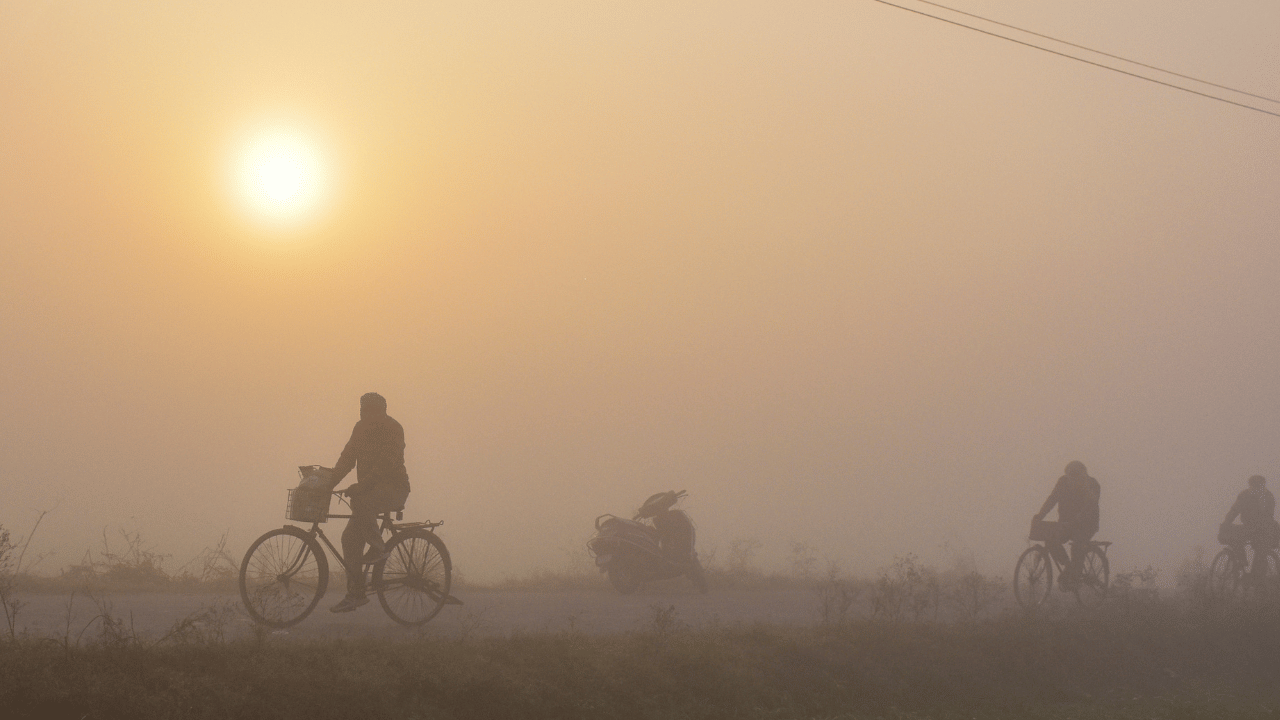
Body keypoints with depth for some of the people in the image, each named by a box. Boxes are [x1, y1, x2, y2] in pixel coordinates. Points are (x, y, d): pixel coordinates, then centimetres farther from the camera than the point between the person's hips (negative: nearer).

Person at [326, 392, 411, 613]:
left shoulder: (392, 429, -14)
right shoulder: (361, 428, 10)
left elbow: (385, 464, -25)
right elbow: (347, 458, 12)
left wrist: (360, 486, -33)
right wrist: (329, 482, -1)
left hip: (393, 488, -8)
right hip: (370, 490, 8)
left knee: (361, 502, -37)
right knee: (350, 538, -3)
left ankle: (378, 548, -17)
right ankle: (355, 593, 1)